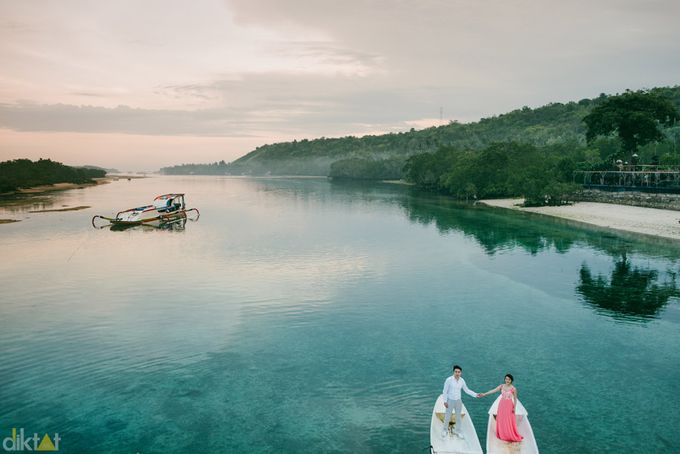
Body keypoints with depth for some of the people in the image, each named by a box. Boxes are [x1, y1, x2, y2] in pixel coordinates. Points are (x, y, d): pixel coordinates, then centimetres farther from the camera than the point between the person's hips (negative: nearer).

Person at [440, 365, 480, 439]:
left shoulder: (462, 381, -6)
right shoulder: (449, 380, -20)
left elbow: (467, 390, 5)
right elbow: (445, 391, -13)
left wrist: (476, 394, -3)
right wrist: (445, 401, -13)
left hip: (458, 401, 4)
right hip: (450, 401, -4)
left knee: (458, 417, 13)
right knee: (447, 416, 8)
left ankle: (457, 432, 29)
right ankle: (445, 430, 29)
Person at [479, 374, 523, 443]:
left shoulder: (513, 388, -9)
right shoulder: (502, 386, -1)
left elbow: (515, 399, -2)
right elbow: (493, 390, -4)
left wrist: (514, 407, -9)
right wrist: (484, 394, -11)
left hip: (509, 405, -4)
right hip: (502, 404, 4)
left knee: (509, 421, -1)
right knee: (501, 420, 8)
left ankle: (511, 436, 13)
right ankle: (502, 435, 21)